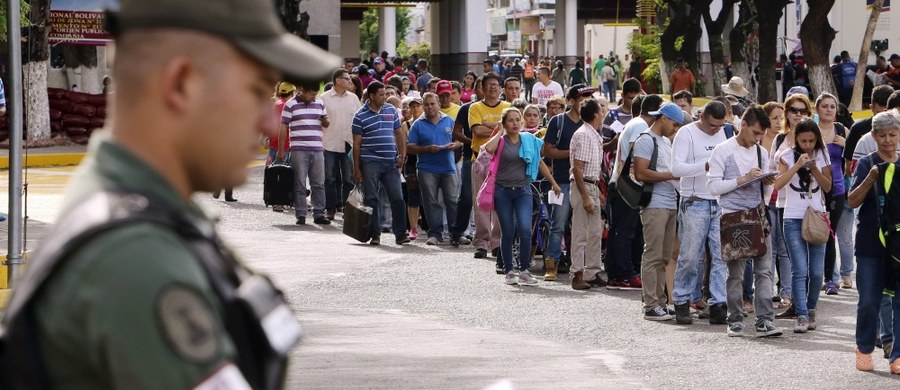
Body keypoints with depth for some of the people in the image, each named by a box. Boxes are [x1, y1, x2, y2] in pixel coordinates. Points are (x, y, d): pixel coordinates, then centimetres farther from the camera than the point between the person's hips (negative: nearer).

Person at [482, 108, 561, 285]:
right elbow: (489, 148, -24)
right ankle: (509, 271, 12)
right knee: (507, 233, 3)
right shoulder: (501, 140, -1)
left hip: (523, 190, 1)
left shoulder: (529, 140, 7)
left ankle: (524, 271, -6)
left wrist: (553, 183, 19)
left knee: (525, 230, -13)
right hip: (503, 191, -1)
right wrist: (500, 132, -10)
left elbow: (540, 163, 17)